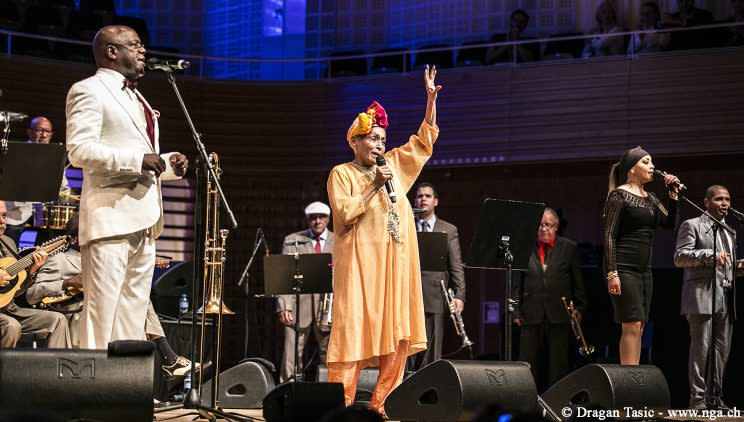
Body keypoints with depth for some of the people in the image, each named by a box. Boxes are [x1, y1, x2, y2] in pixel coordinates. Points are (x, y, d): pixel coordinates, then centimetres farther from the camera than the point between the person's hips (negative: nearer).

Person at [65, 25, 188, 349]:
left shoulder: (135, 98, 25)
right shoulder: (89, 91, -2)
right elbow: (79, 150, -15)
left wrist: (167, 164, 11)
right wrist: (138, 160, -19)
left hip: (143, 222, 9)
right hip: (110, 219, -9)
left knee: (133, 322, 8)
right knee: (101, 320, -10)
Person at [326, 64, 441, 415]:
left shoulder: (393, 167, 15)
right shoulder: (341, 174, 1)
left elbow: (425, 140, 19)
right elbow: (344, 212, -12)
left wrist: (431, 97, 12)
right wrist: (374, 187, -12)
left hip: (394, 267, 6)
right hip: (360, 266, -6)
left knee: (395, 335, 1)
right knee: (355, 330, -10)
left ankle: (382, 403, 4)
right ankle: (340, 404, -9)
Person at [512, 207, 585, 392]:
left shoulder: (569, 248, 8)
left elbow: (577, 282, 9)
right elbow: (517, 283, 8)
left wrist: (579, 309, 5)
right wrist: (516, 311, 2)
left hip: (559, 315, 0)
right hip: (530, 315, 0)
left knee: (557, 366, 2)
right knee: (529, 364, 1)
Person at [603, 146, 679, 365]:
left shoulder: (650, 198, 17)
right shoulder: (619, 195, -6)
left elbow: (669, 223, 12)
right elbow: (609, 235, -11)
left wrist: (673, 194, 2)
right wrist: (611, 273, -18)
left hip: (644, 269, 8)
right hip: (624, 268, -8)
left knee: (638, 327, 5)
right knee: (632, 324, -15)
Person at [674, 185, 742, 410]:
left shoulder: (729, 231, 24)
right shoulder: (692, 225, 3)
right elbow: (679, 258, -8)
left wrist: (738, 267, 8)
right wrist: (710, 255, -19)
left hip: (726, 298, 7)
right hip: (703, 296, -7)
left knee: (722, 350, 5)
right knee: (701, 348, -11)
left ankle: (716, 398, 11)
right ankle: (697, 398, -10)